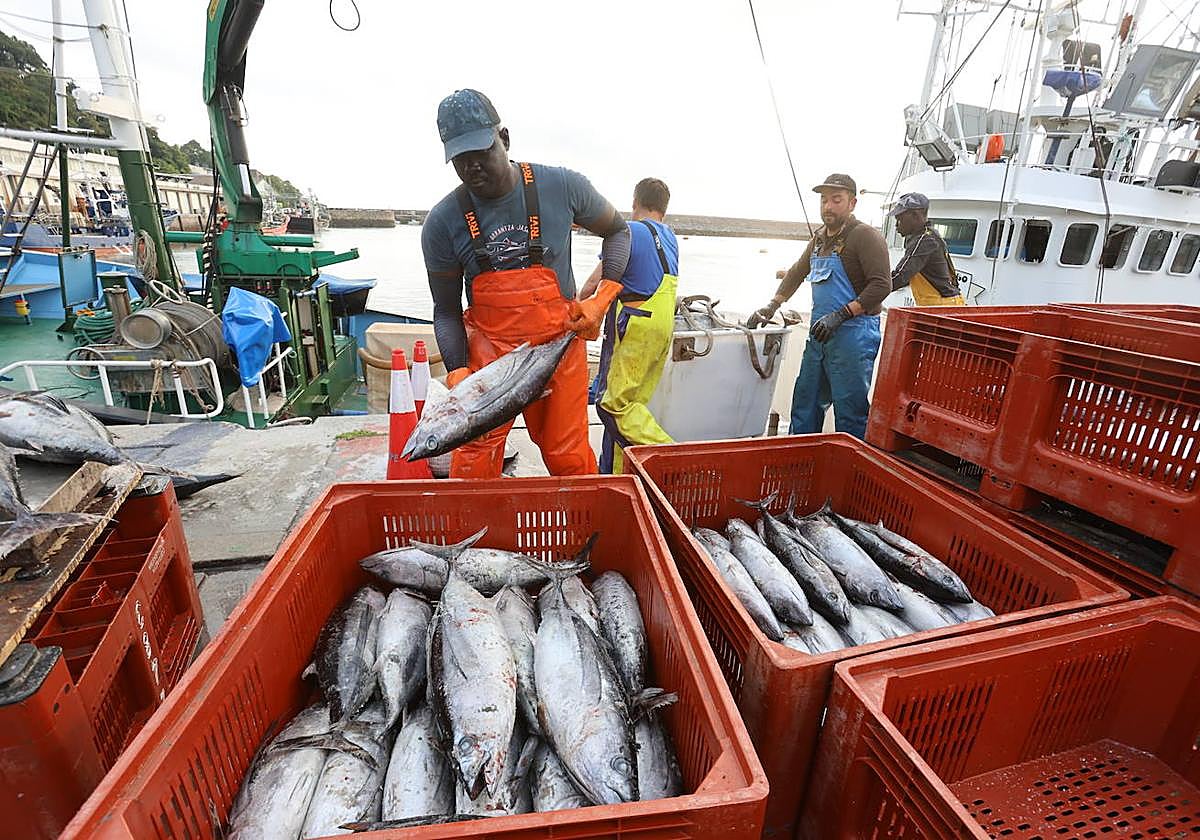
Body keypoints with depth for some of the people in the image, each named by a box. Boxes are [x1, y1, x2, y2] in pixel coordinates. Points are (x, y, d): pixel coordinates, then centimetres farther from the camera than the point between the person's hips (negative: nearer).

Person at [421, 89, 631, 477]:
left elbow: (618, 230, 9)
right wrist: (458, 372, -12)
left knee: (569, 460, 10)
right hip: (487, 353, 1)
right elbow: (446, 311, 2)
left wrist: (602, 299, -4)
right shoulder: (442, 223, -6)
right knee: (473, 466, 1)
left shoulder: (563, 186, -8)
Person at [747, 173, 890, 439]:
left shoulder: (865, 236, -9)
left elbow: (881, 285, -17)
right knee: (805, 402, 14)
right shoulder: (819, 238, 16)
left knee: (850, 411, -2)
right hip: (820, 333, 8)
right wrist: (772, 306, 19)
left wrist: (840, 315, -22)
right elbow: (796, 273, 28)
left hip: (853, 334, -8)